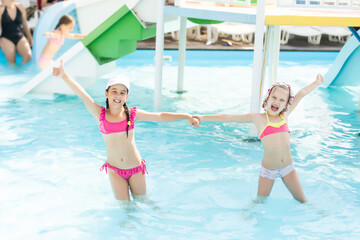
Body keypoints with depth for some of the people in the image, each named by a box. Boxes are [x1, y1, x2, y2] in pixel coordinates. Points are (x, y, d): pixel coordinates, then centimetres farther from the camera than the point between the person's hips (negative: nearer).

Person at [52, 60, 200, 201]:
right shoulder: (100, 114, -8)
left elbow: (160, 116, -3)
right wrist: (64, 76, -29)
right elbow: (82, 95, -18)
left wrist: (187, 116, -7)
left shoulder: (132, 114, -6)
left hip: (136, 167, 0)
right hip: (115, 170, 0)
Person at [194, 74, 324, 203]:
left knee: (302, 202, 10)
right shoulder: (259, 118, -7)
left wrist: (317, 83, 22)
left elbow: (301, 94, 12)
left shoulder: (284, 115, 2)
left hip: (288, 167, 3)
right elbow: (229, 118, -12)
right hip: (268, 170, -3)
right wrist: (204, 117, -16)